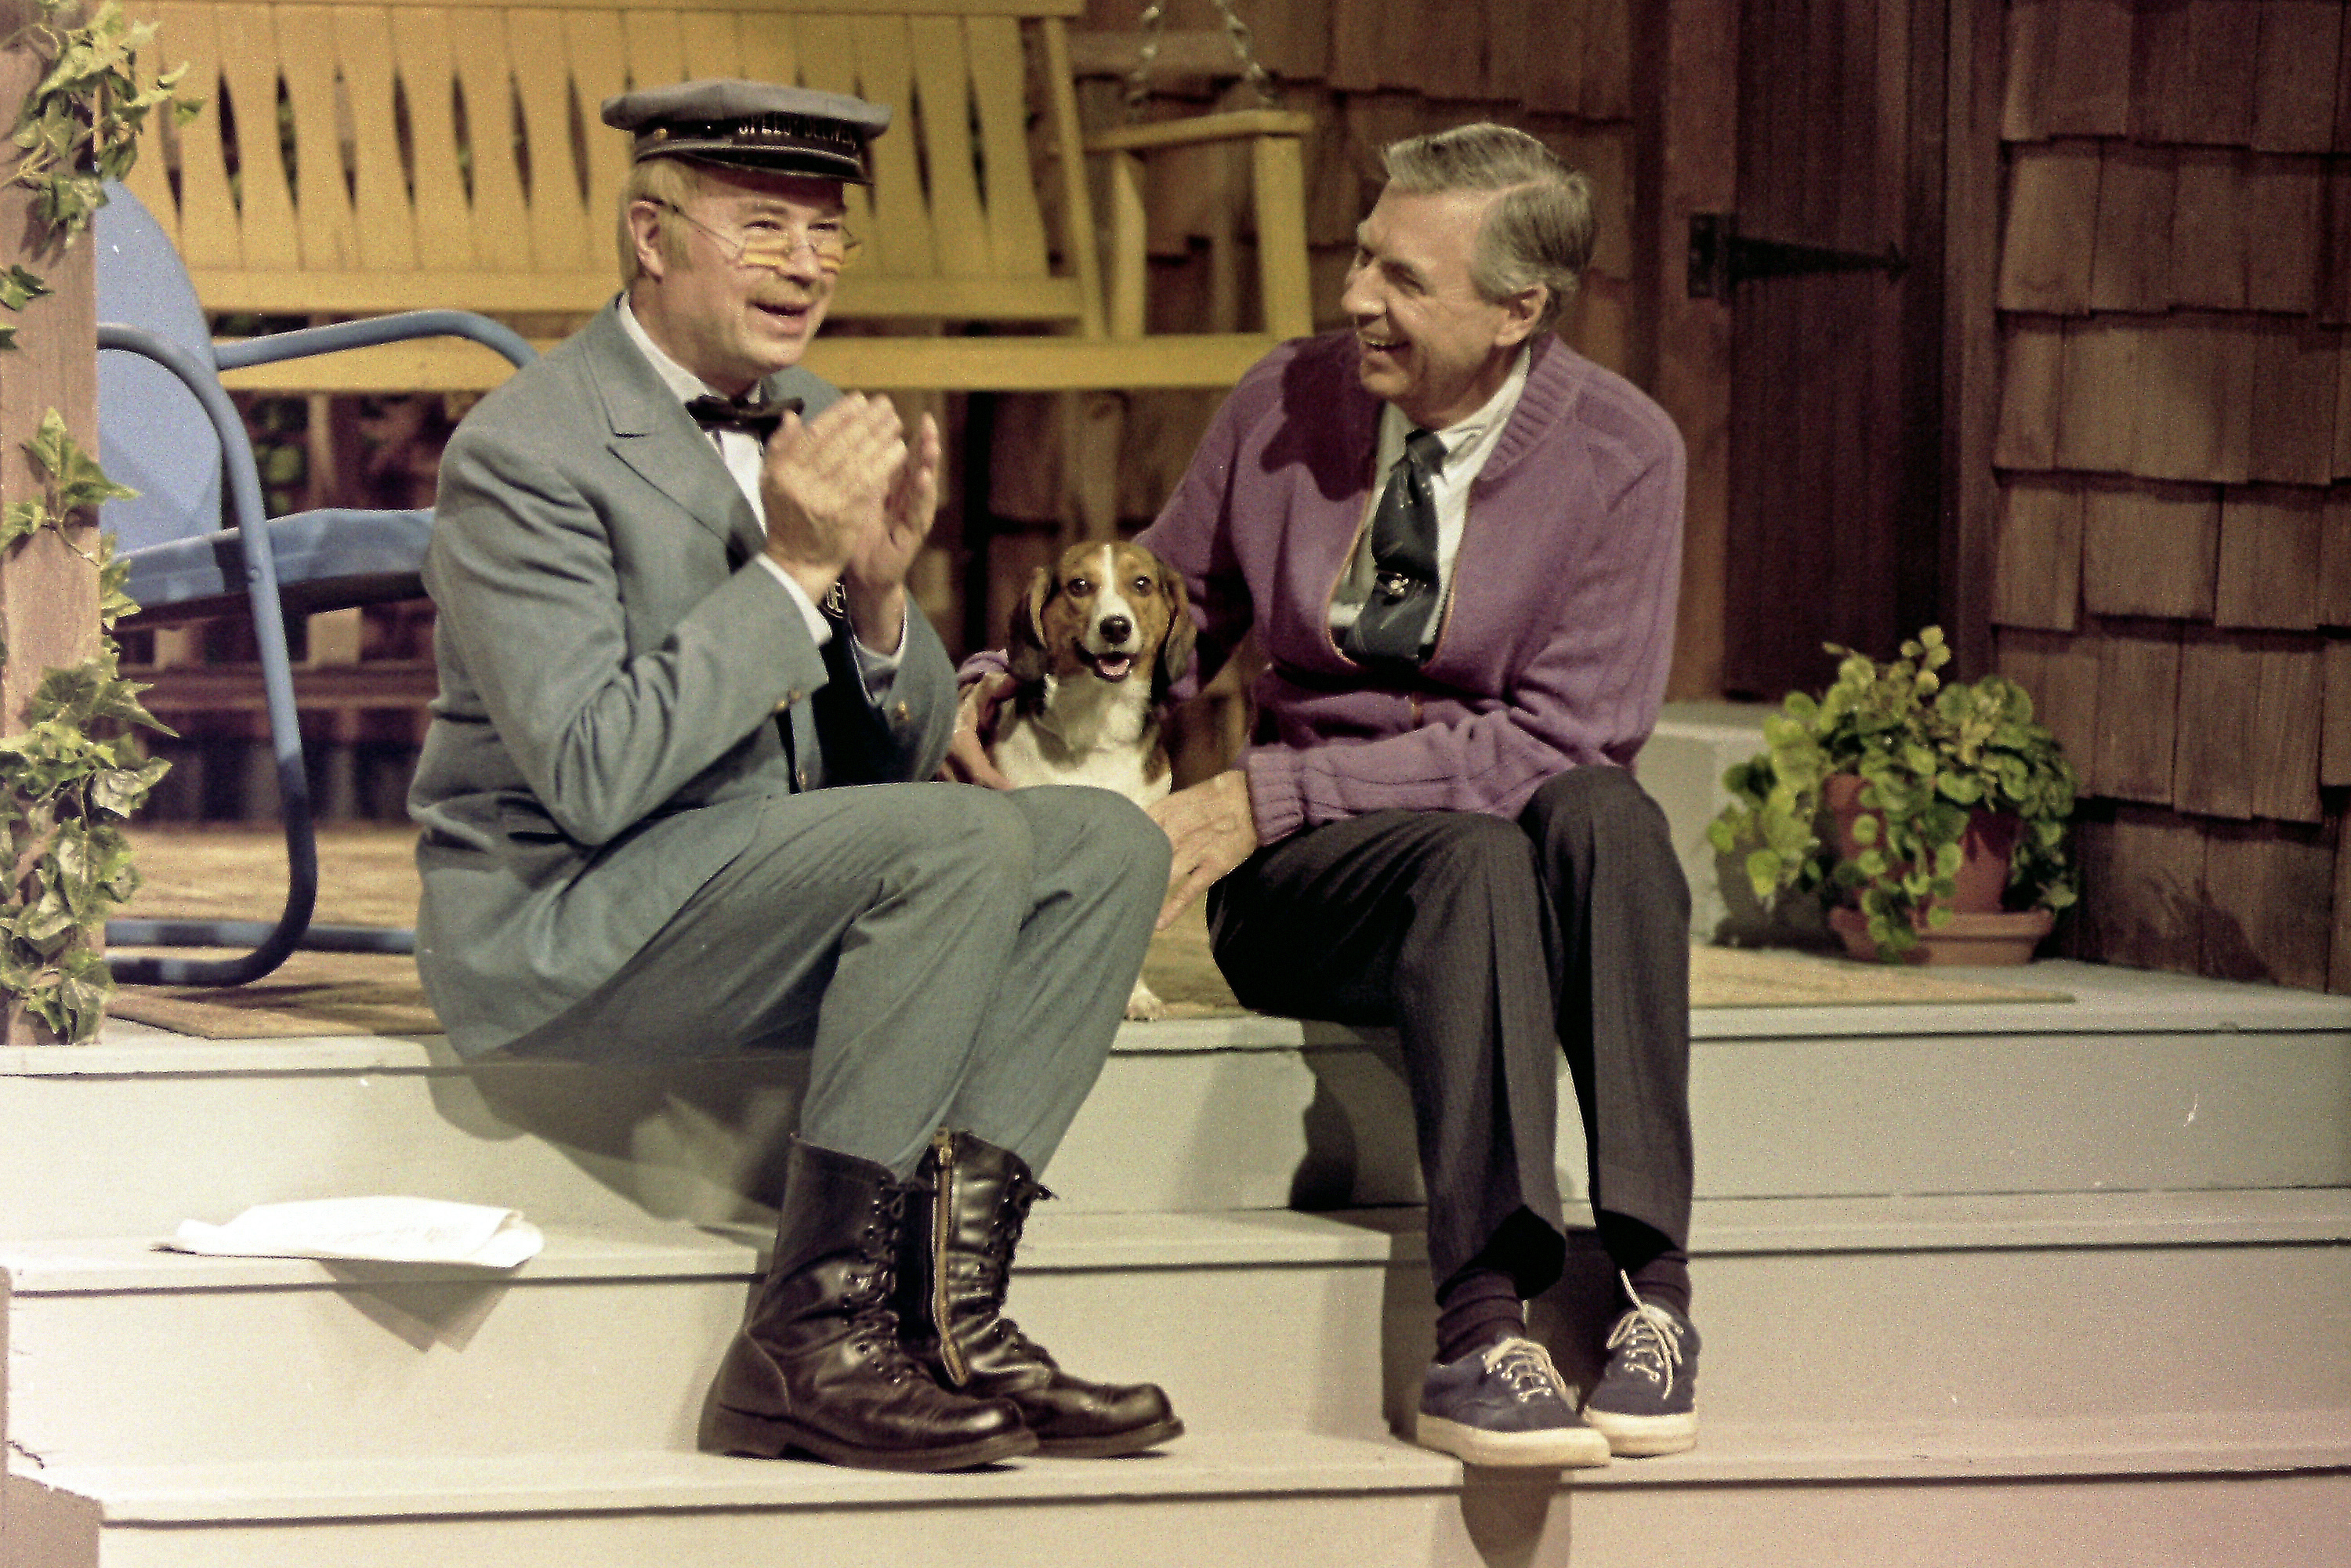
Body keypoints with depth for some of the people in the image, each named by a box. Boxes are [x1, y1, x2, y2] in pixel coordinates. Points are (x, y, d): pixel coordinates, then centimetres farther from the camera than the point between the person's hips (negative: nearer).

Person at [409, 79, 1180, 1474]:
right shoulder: (528, 452, -14)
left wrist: (877, 592, -9)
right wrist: (792, 572, -22)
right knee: (965, 842, -26)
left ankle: (946, 1298, -17)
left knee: (1108, 843, -8)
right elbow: (595, 776, -23)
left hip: (762, 904, 9)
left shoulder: (813, 429, 11)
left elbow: (897, 758, 12)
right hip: (555, 928, -8)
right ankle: (816, 1335, -22)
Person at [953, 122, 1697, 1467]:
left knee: (1600, 812, -36)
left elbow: (1558, 738, -13)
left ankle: (1655, 1289, -41)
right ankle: (1481, 1327, -47)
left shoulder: (1620, 451, -5)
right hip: (1307, 873, 0)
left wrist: (1273, 792, -20)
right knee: (1472, 856, -35)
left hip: (1523, 827, 0)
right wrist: (1005, 680, -6)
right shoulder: (1286, 404, 3)